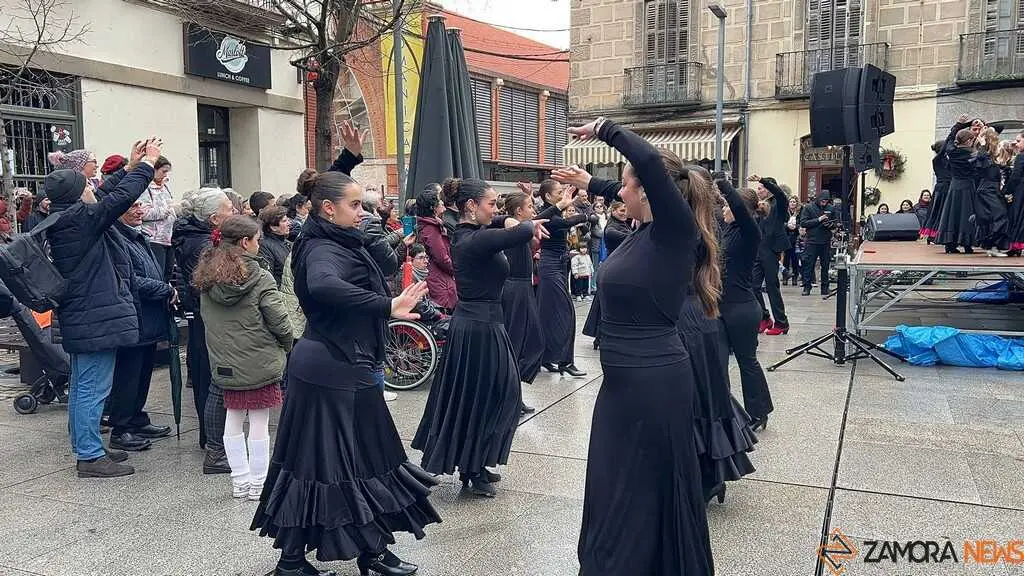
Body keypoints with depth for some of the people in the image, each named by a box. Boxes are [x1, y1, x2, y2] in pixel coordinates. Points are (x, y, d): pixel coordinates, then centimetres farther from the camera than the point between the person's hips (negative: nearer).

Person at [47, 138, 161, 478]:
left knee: (82, 386, 17)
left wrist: (133, 166, 22)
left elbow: (110, 199, 20)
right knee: (93, 389, -4)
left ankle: (85, 448, 28)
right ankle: (90, 457, 2)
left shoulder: (63, 221, 12)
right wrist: (147, 163, -6)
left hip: (80, 319, 11)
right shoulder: (80, 219, -17)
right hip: (96, 320, -11)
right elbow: (121, 197, -20)